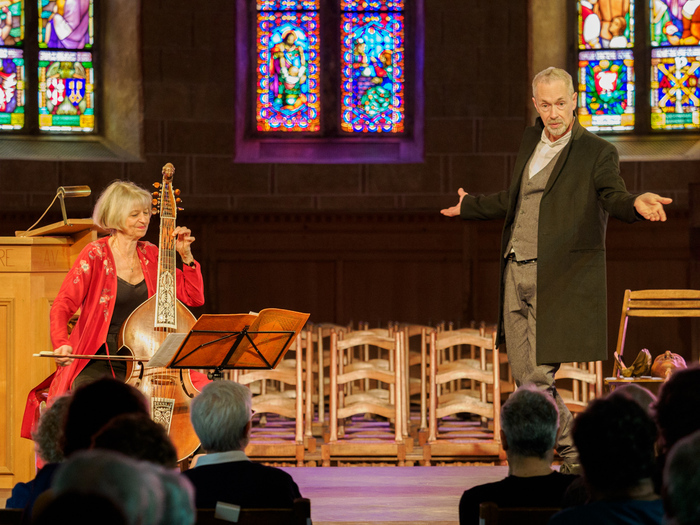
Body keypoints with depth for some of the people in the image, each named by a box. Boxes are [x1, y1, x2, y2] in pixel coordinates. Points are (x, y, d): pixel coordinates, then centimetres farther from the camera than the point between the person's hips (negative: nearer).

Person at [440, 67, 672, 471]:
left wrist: (637, 204, -40)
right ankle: (573, 452, 23)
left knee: (538, 377, -10)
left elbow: (613, 197, -16)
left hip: (558, 279, -7)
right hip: (516, 271, 7)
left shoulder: (597, 152, -4)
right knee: (524, 375, 9)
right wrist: (470, 207, 43)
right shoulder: (531, 141, 16)